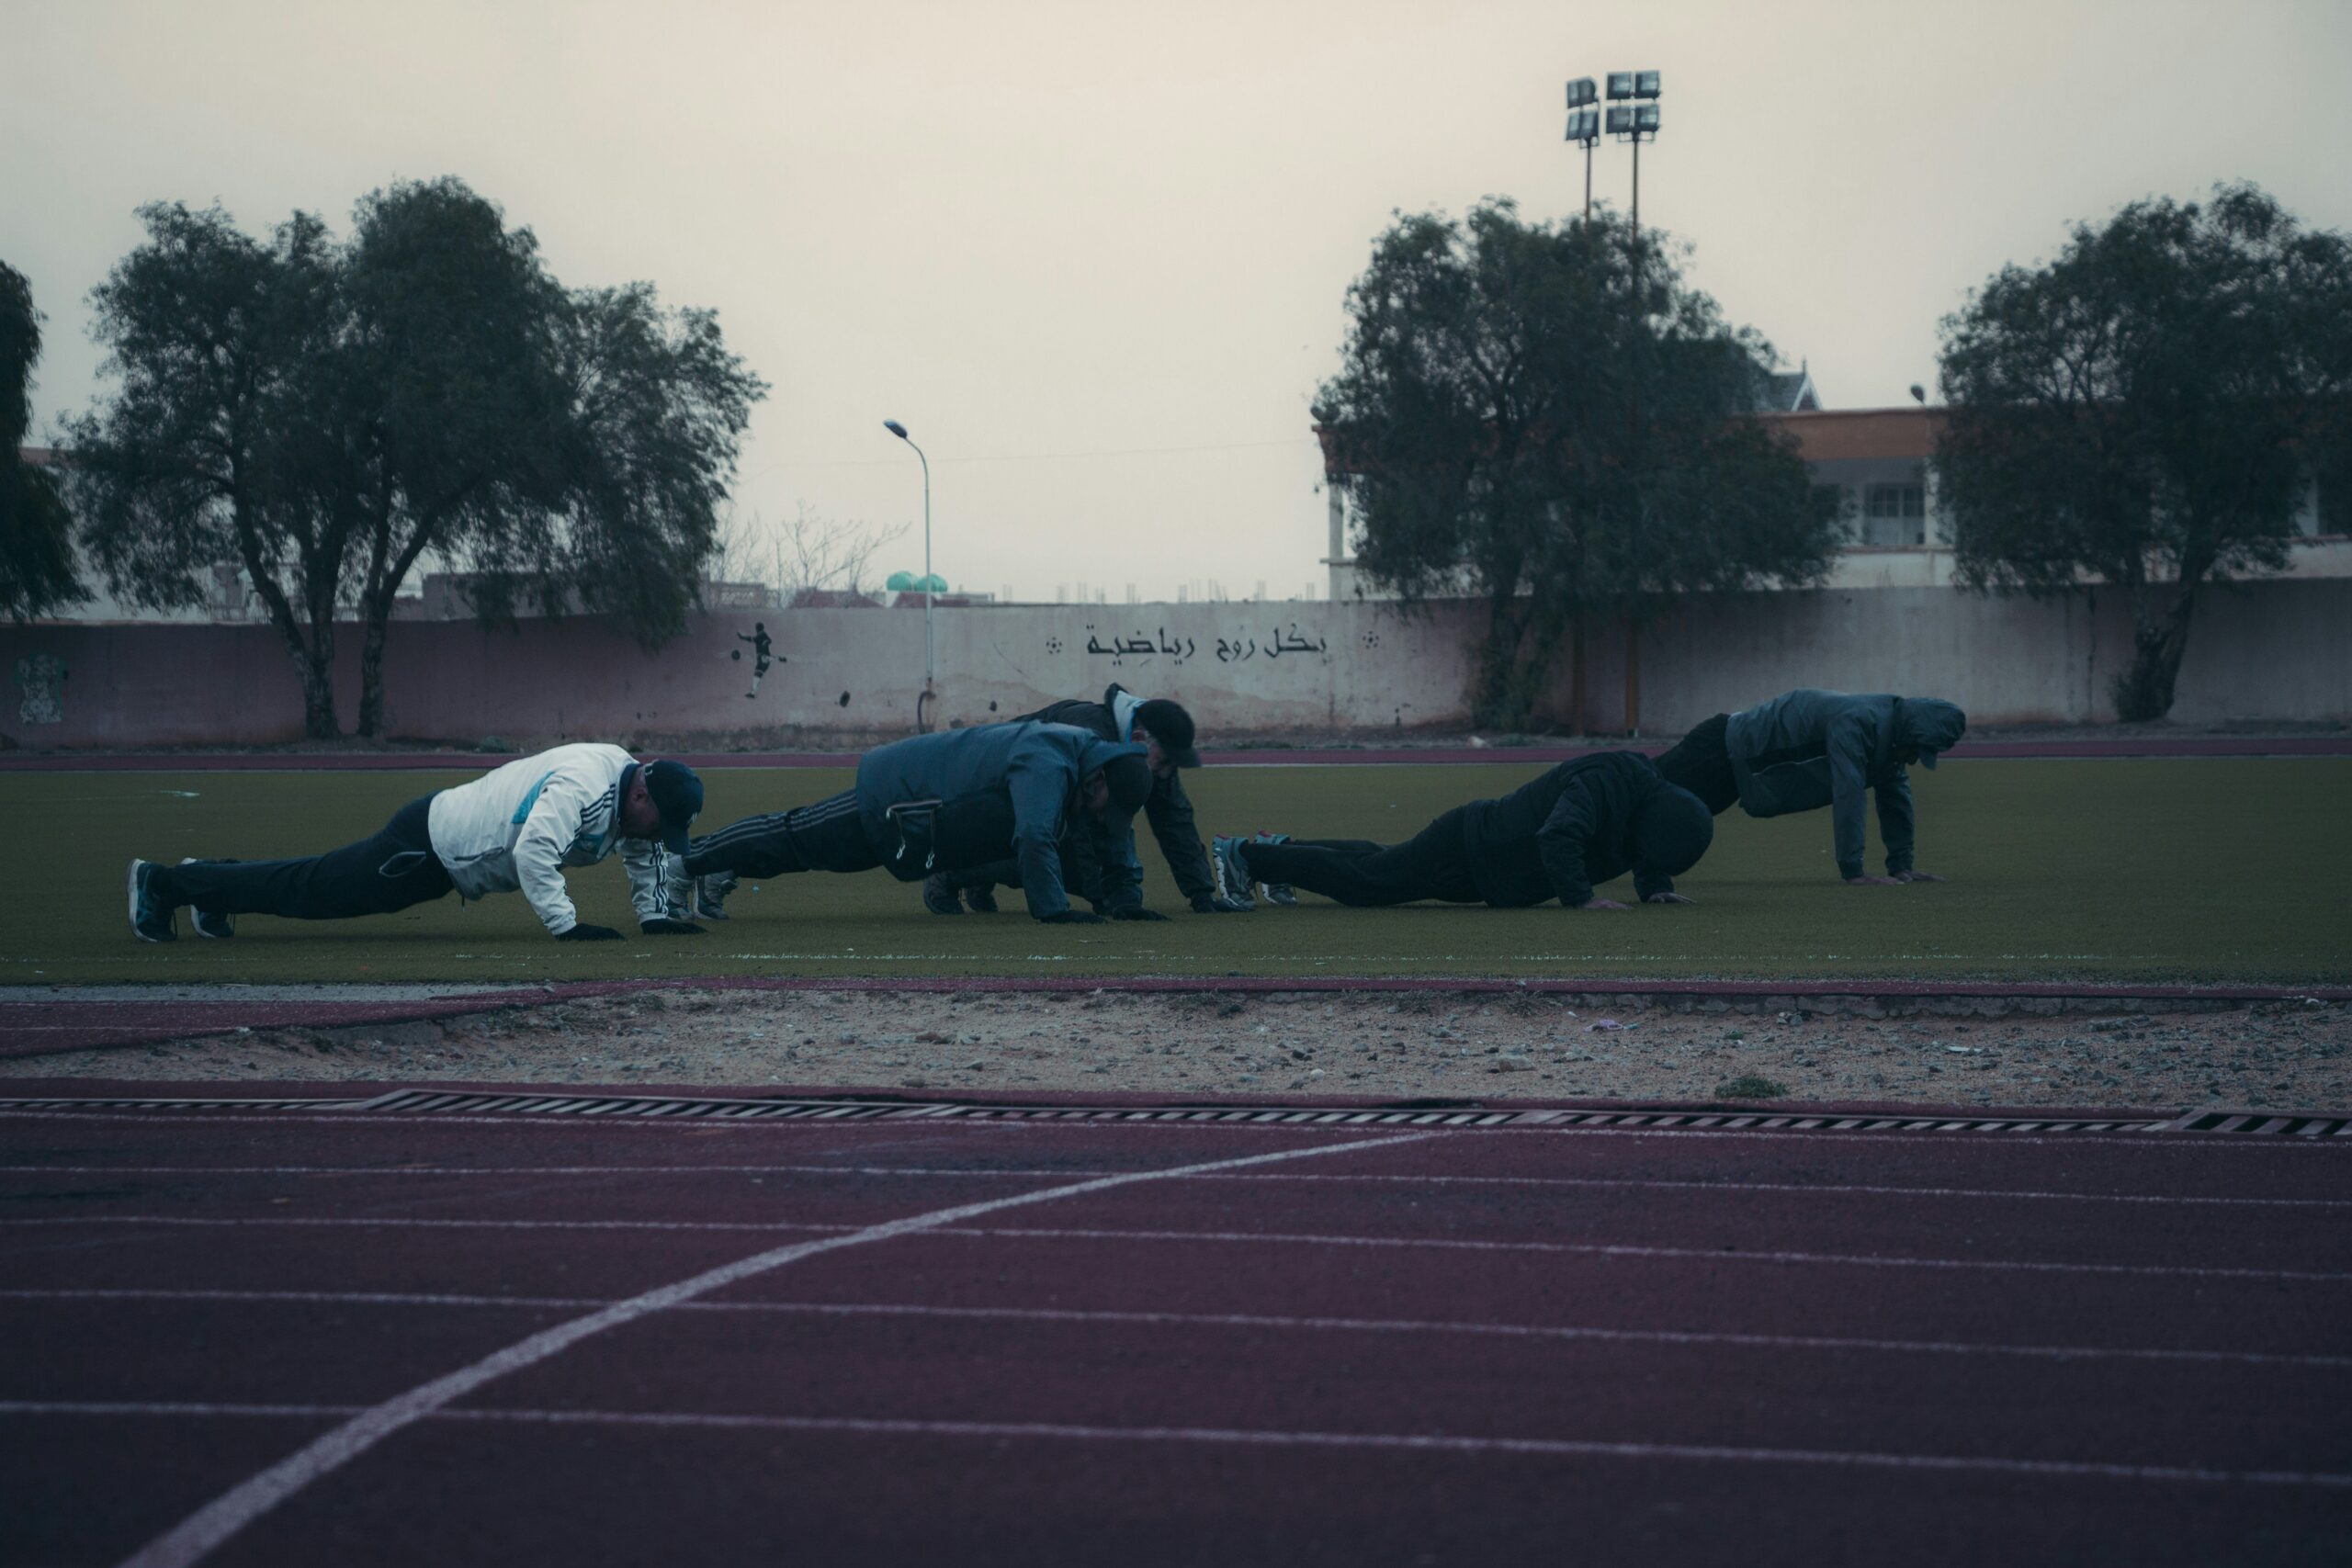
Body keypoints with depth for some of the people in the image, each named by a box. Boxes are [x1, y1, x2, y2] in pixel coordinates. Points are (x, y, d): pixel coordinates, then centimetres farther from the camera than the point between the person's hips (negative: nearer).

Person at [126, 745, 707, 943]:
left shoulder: (629, 779, 1)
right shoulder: (581, 784, -30)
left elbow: (642, 853, 18)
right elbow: (533, 851, -40)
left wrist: (654, 913, 7)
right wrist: (565, 924, -37)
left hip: (450, 857, 8)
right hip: (427, 842, -8)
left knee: (320, 882, 23)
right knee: (309, 889, 2)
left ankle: (212, 879, 39)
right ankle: (161, 883, 15)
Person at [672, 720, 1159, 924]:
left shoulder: (1093, 757, -6)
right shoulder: (1047, 766, -35)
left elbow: (1117, 839, 5)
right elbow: (1034, 836, -46)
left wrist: (1126, 901, -3)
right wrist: (1054, 910, -42)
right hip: (893, 795, -8)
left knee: (806, 840, 24)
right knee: (798, 837, 10)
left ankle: (718, 871, 41)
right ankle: (690, 864, 28)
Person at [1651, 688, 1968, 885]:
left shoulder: (1888, 731, -3)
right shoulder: (1855, 724, -32)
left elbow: (1896, 797, 8)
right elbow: (1847, 797, -36)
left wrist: (1902, 866, 7)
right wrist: (1853, 871, -35)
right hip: (1719, 751, -9)